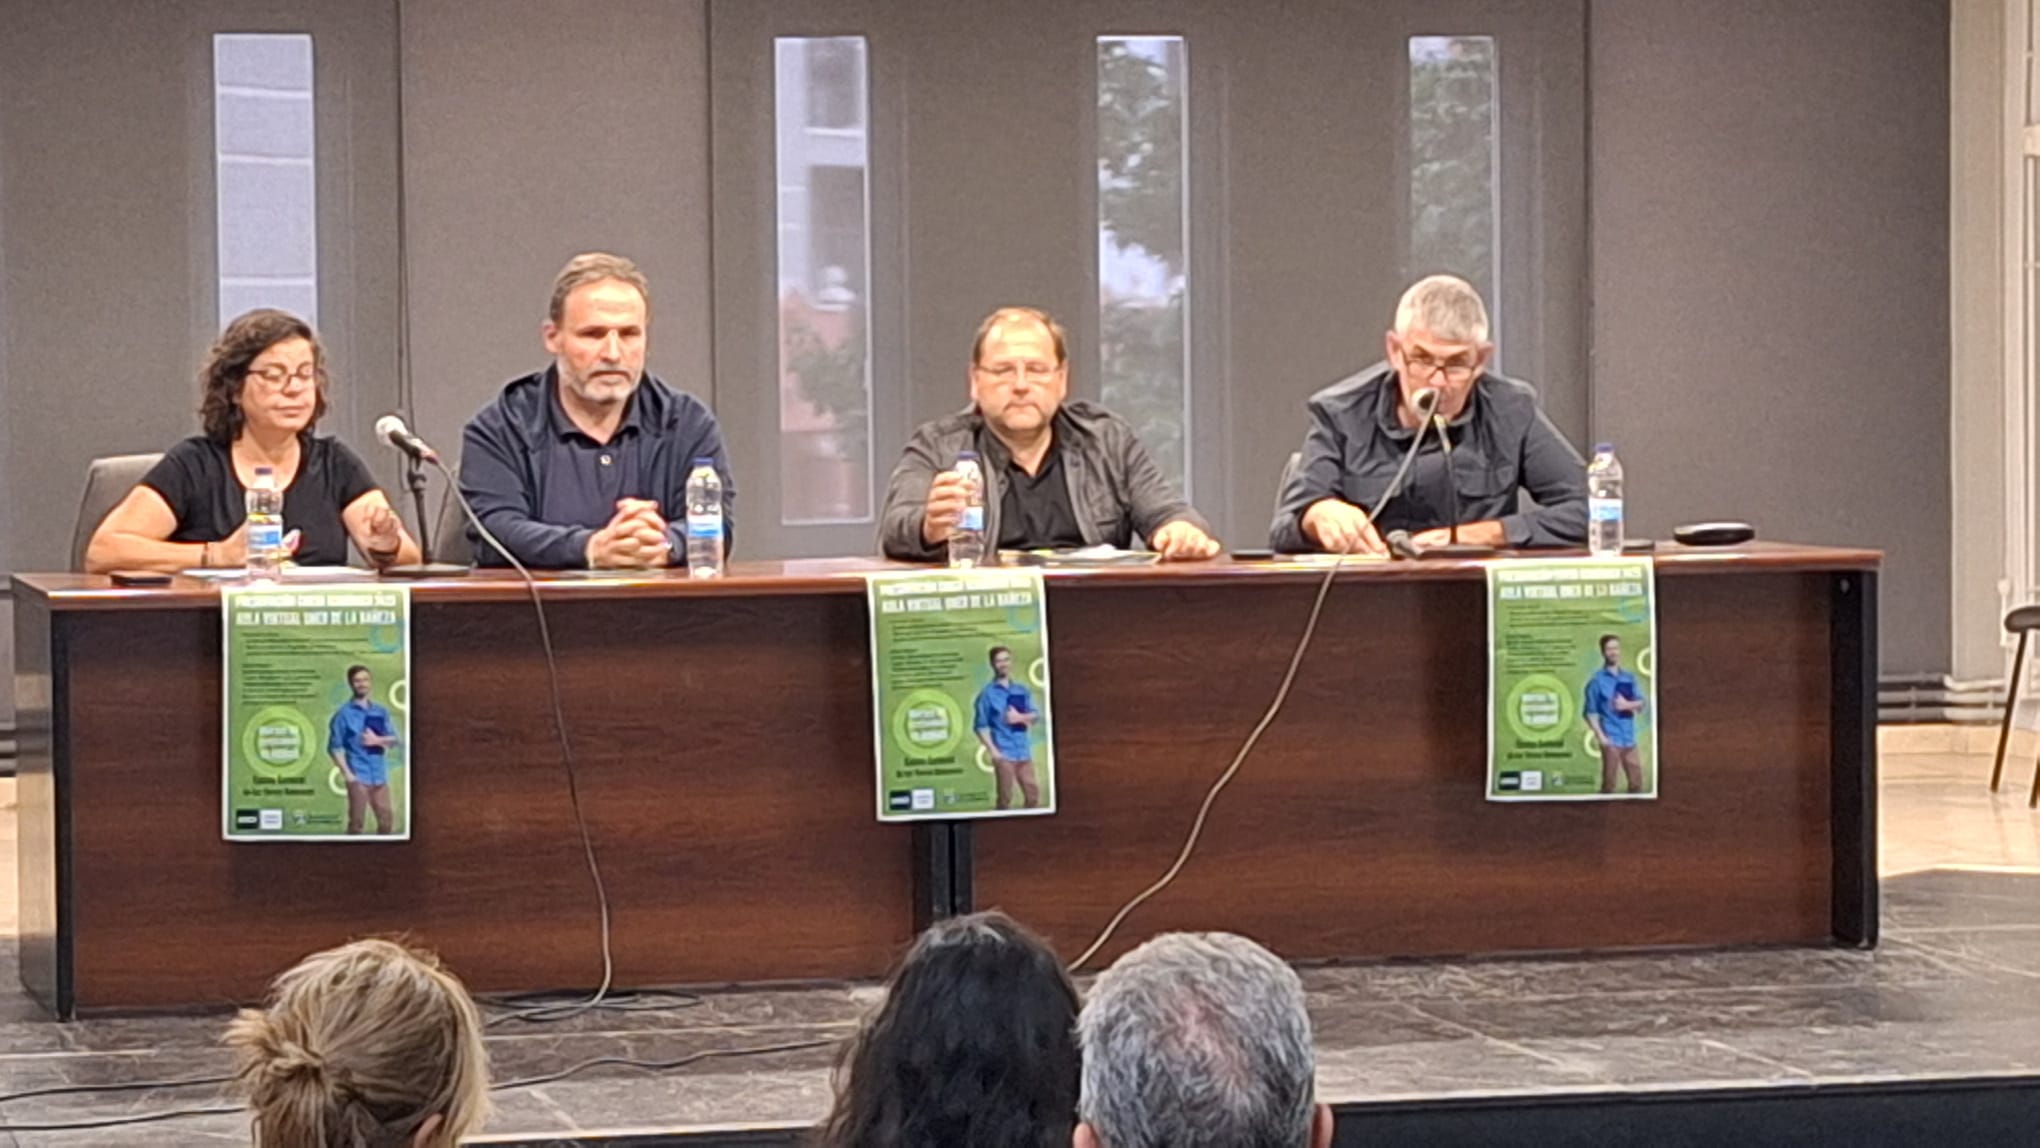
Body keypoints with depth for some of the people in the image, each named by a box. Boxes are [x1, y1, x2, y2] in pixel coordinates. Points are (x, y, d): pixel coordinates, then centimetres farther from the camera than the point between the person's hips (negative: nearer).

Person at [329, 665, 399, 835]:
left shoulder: (380, 712, 11)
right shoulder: (344, 714, -3)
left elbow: (393, 739, 11)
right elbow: (334, 747, -5)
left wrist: (377, 740, -10)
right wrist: (347, 774, -13)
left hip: (379, 776, 5)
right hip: (358, 777, -5)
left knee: (386, 819, 7)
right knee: (356, 821, -5)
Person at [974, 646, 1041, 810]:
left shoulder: (1022, 690, 11)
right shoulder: (987, 694, -3)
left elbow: (1036, 715, 11)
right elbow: (981, 726, -5)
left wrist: (1020, 717, -10)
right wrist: (992, 750, -14)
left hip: (1023, 752, 5)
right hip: (1003, 754, -4)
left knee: (1033, 793, 6)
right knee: (1004, 797, -3)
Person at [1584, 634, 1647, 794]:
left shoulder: (1629, 678, 11)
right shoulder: (1597, 681, -3)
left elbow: (1640, 704, 10)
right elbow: (1591, 713, -5)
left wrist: (1627, 705, -11)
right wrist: (1600, 736, -14)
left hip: (1629, 739, 5)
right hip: (1611, 740, -5)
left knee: (1636, 783, 5)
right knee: (1609, 783, -5)